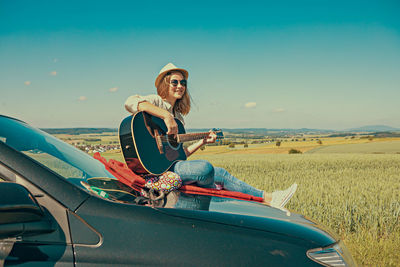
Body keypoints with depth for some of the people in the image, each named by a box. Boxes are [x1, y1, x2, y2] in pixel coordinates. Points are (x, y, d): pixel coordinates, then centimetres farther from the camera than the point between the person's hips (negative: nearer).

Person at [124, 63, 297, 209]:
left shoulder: (178, 115, 22)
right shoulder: (156, 101, -3)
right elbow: (130, 102, -29)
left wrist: (203, 141, 15)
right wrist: (166, 116, -32)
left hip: (174, 164, 9)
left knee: (221, 174, -2)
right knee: (205, 168, -30)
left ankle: (269, 199, 0)